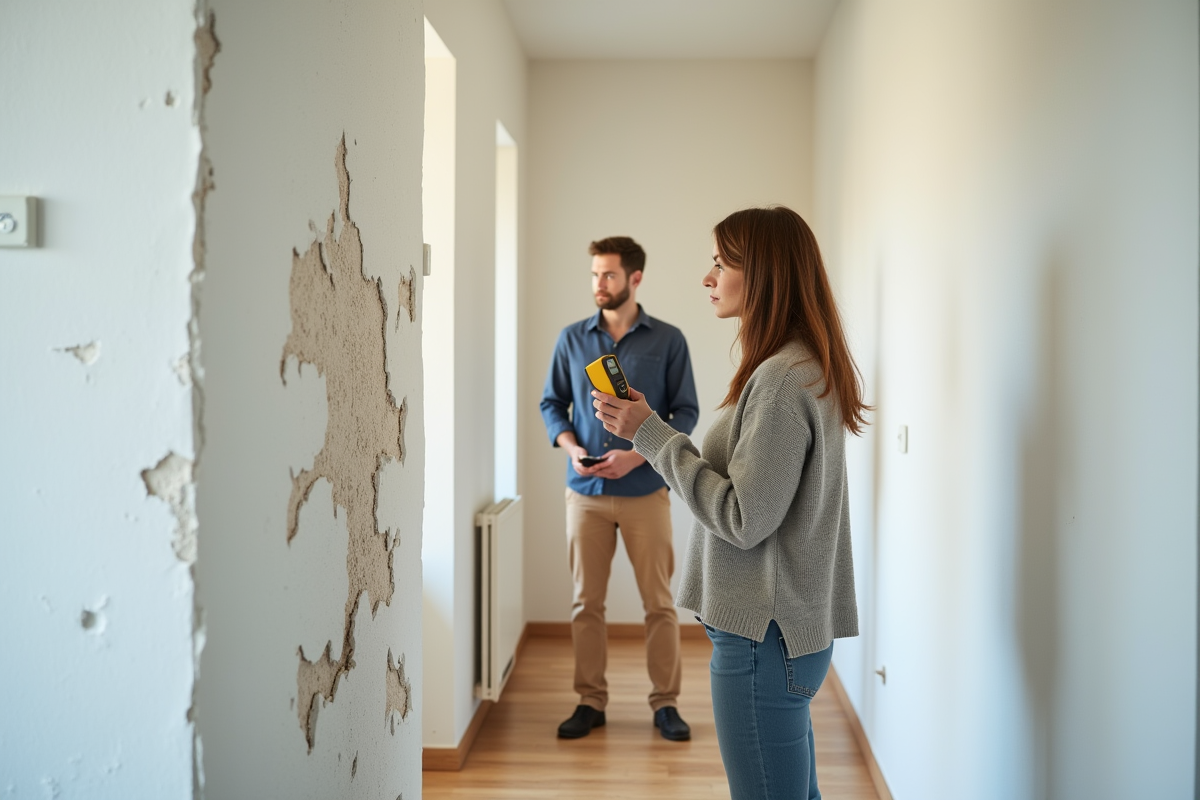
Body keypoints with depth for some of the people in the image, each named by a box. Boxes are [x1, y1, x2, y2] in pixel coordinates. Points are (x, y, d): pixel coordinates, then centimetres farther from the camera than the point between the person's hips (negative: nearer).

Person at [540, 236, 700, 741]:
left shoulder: (668, 341, -1)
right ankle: (590, 701, 19)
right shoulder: (572, 339, 6)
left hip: (645, 490, -2)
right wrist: (571, 448, -8)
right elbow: (551, 404, 11)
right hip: (585, 492, 2)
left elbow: (685, 412, -2)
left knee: (659, 602, 3)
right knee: (586, 602, 7)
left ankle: (665, 703, 16)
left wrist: (637, 455, -15)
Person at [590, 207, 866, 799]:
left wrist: (651, 434, -15)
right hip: (787, 625, 10)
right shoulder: (807, 368, 13)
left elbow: (744, 518, -21)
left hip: (764, 636, -10)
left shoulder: (783, 379, -19)